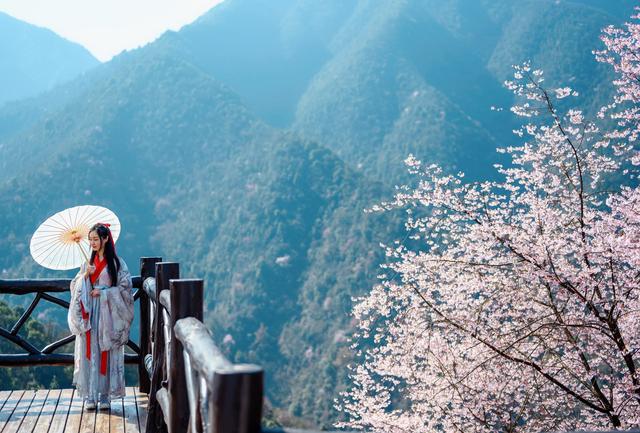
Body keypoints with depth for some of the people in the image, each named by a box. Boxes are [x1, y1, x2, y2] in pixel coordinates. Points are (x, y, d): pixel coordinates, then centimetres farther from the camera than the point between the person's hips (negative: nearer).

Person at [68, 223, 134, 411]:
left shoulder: (116, 262, -1)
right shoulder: (88, 262, 12)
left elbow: (124, 288, -4)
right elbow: (75, 287, 9)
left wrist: (102, 292, -12)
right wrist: (85, 275, -9)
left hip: (107, 314, -3)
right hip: (89, 314, 3)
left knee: (106, 353, 0)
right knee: (89, 352, 0)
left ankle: (105, 395, 6)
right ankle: (90, 395, 4)